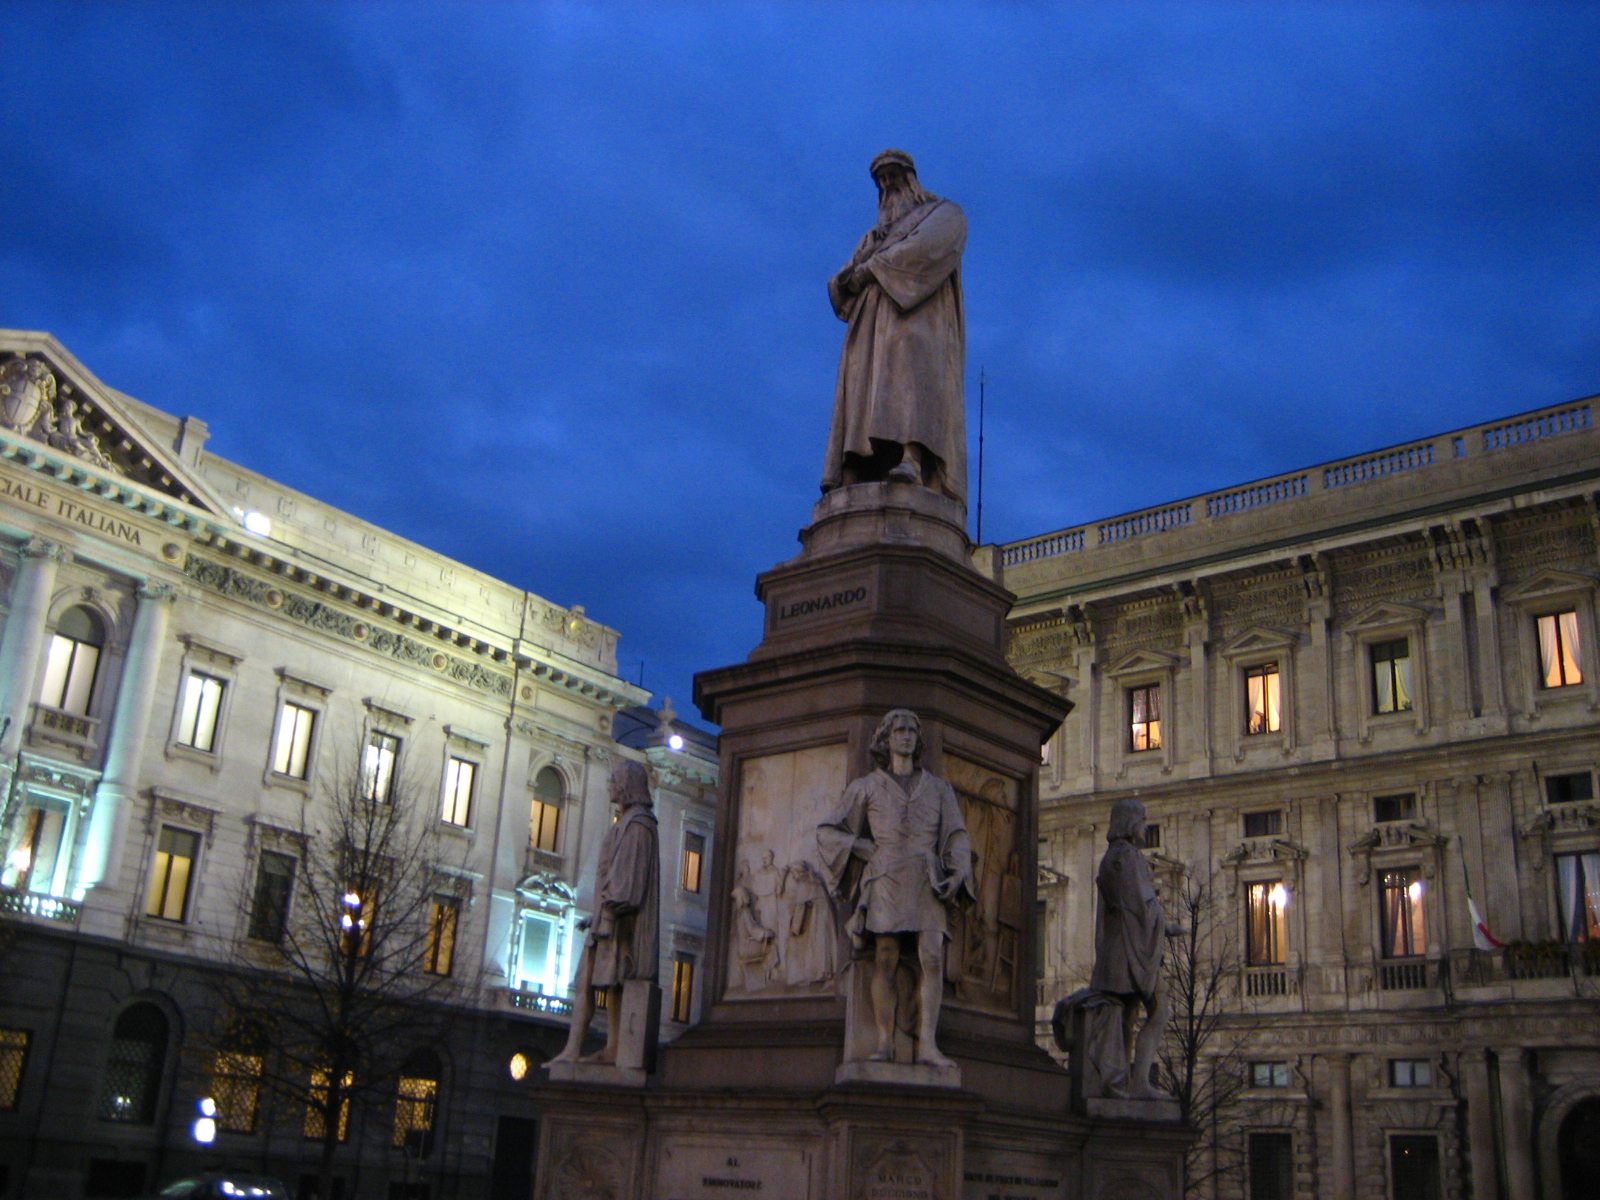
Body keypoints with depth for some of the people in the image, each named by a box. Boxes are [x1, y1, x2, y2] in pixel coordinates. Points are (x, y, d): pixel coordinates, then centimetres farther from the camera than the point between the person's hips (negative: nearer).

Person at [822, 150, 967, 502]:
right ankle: (858, 477, -34)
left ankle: (912, 459, -53)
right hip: (874, 322, 6)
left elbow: (926, 246, -4)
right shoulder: (876, 236, 37)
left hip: (920, 313, -6)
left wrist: (872, 268, -2)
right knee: (866, 391, -17)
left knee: (911, 365, -34)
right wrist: (848, 279, 0)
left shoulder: (944, 214, 21)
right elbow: (839, 285, 24)